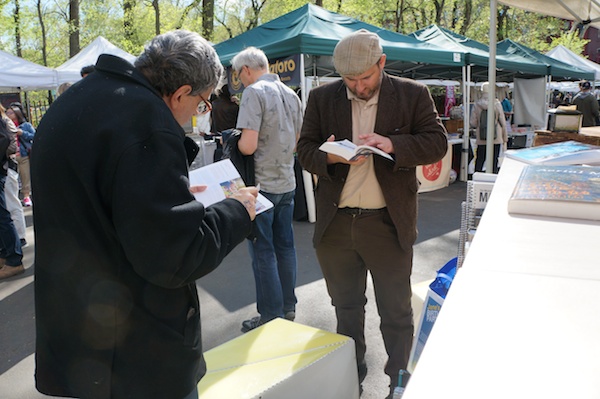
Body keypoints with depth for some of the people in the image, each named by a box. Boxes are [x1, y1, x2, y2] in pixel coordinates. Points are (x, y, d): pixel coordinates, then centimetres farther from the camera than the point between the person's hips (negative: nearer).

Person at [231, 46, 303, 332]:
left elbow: (249, 145, -21)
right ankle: (288, 308, 27)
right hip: (287, 182, 7)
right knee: (285, 246, 15)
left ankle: (271, 316, 12)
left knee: (263, 251, 2)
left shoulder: (253, 92, -13)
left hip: (262, 183, -7)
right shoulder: (290, 94, 10)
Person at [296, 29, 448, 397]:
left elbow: (438, 143, -3)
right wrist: (329, 156, -18)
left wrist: (393, 144, -21)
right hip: (335, 224, 3)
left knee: (396, 312, 11)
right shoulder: (322, 98, 4)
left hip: (389, 224, -2)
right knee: (346, 308, 19)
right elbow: (305, 150, 5)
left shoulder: (413, 95, -1)